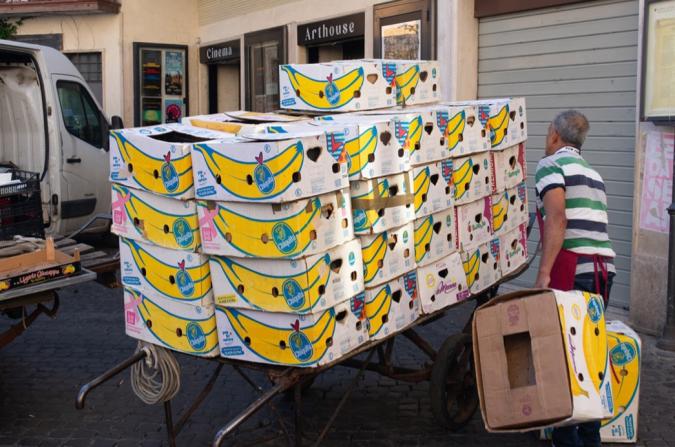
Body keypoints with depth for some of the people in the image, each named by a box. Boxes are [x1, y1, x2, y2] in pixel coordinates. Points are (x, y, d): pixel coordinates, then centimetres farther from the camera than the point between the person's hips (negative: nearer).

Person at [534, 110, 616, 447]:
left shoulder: (551, 165, 0)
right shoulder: (592, 171, 25)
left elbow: (557, 219, -14)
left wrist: (544, 273, -19)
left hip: (573, 266, -8)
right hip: (603, 267, 8)